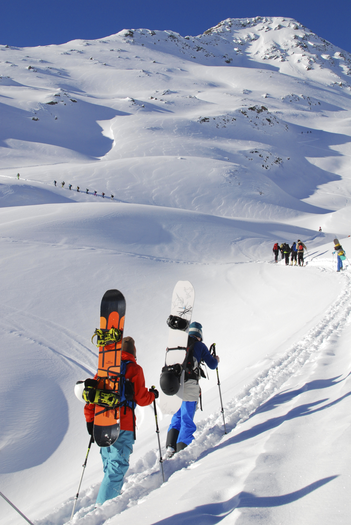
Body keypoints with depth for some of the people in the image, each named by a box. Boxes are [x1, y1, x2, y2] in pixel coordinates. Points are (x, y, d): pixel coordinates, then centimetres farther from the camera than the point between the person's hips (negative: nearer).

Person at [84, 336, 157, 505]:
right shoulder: (134, 369, -5)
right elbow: (142, 399, -5)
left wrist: (90, 420, 15)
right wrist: (153, 394, 16)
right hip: (123, 426, -6)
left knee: (109, 465, 20)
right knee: (118, 466, -3)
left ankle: (113, 497, 28)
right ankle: (103, 504, -10)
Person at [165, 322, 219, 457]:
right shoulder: (199, 345, 5)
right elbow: (212, 365, 7)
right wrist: (216, 359, 29)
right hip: (189, 386, -4)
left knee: (177, 417, 18)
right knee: (187, 420, 1)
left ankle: (170, 447, 5)